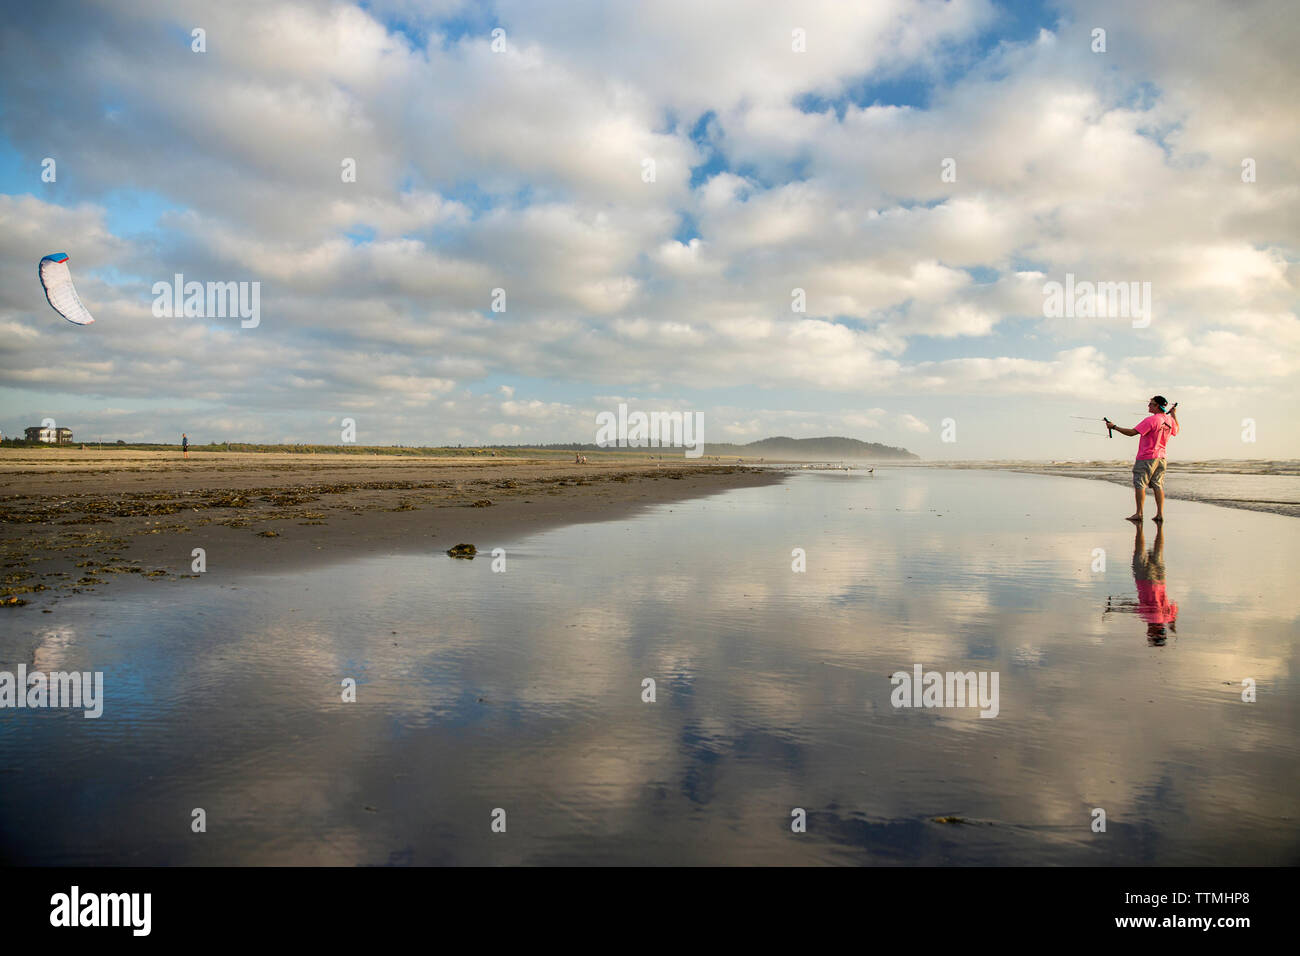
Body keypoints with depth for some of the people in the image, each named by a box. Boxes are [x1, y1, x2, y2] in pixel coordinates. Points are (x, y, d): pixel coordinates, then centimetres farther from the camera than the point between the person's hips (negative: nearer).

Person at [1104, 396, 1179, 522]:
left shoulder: (1151, 420, -18)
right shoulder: (1170, 420, 6)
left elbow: (1131, 432, -20)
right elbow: (1176, 431, 28)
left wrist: (1114, 426, -12)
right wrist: (1174, 415, 34)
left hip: (1146, 457, -7)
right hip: (1160, 457, 7)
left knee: (1139, 485, -2)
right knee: (1158, 486, 8)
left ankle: (1139, 513, -3)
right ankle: (1160, 514, 4)